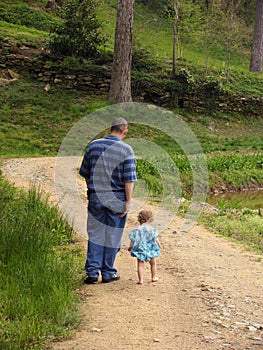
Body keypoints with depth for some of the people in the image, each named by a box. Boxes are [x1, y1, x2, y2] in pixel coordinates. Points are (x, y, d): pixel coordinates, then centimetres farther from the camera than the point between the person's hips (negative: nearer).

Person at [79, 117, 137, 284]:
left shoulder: (94, 145, 1)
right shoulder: (126, 150, -9)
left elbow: (85, 173, 8)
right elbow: (129, 179, -12)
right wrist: (128, 201, -7)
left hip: (96, 197, 3)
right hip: (117, 199, -3)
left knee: (95, 235, 9)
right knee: (112, 236, 8)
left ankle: (92, 272, 7)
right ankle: (108, 273, 15)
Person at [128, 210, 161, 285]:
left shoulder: (136, 230, -6)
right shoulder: (152, 229, -7)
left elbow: (132, 240, -1)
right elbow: (156, 239, -1)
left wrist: (130, 247, 15)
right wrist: (159, 246, 15)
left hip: (140, 251, -1)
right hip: (151, 250, 1)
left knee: (140, 265, 2)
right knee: (153, 264, 20)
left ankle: (140, 279, -4)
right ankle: (154, 277, 29)